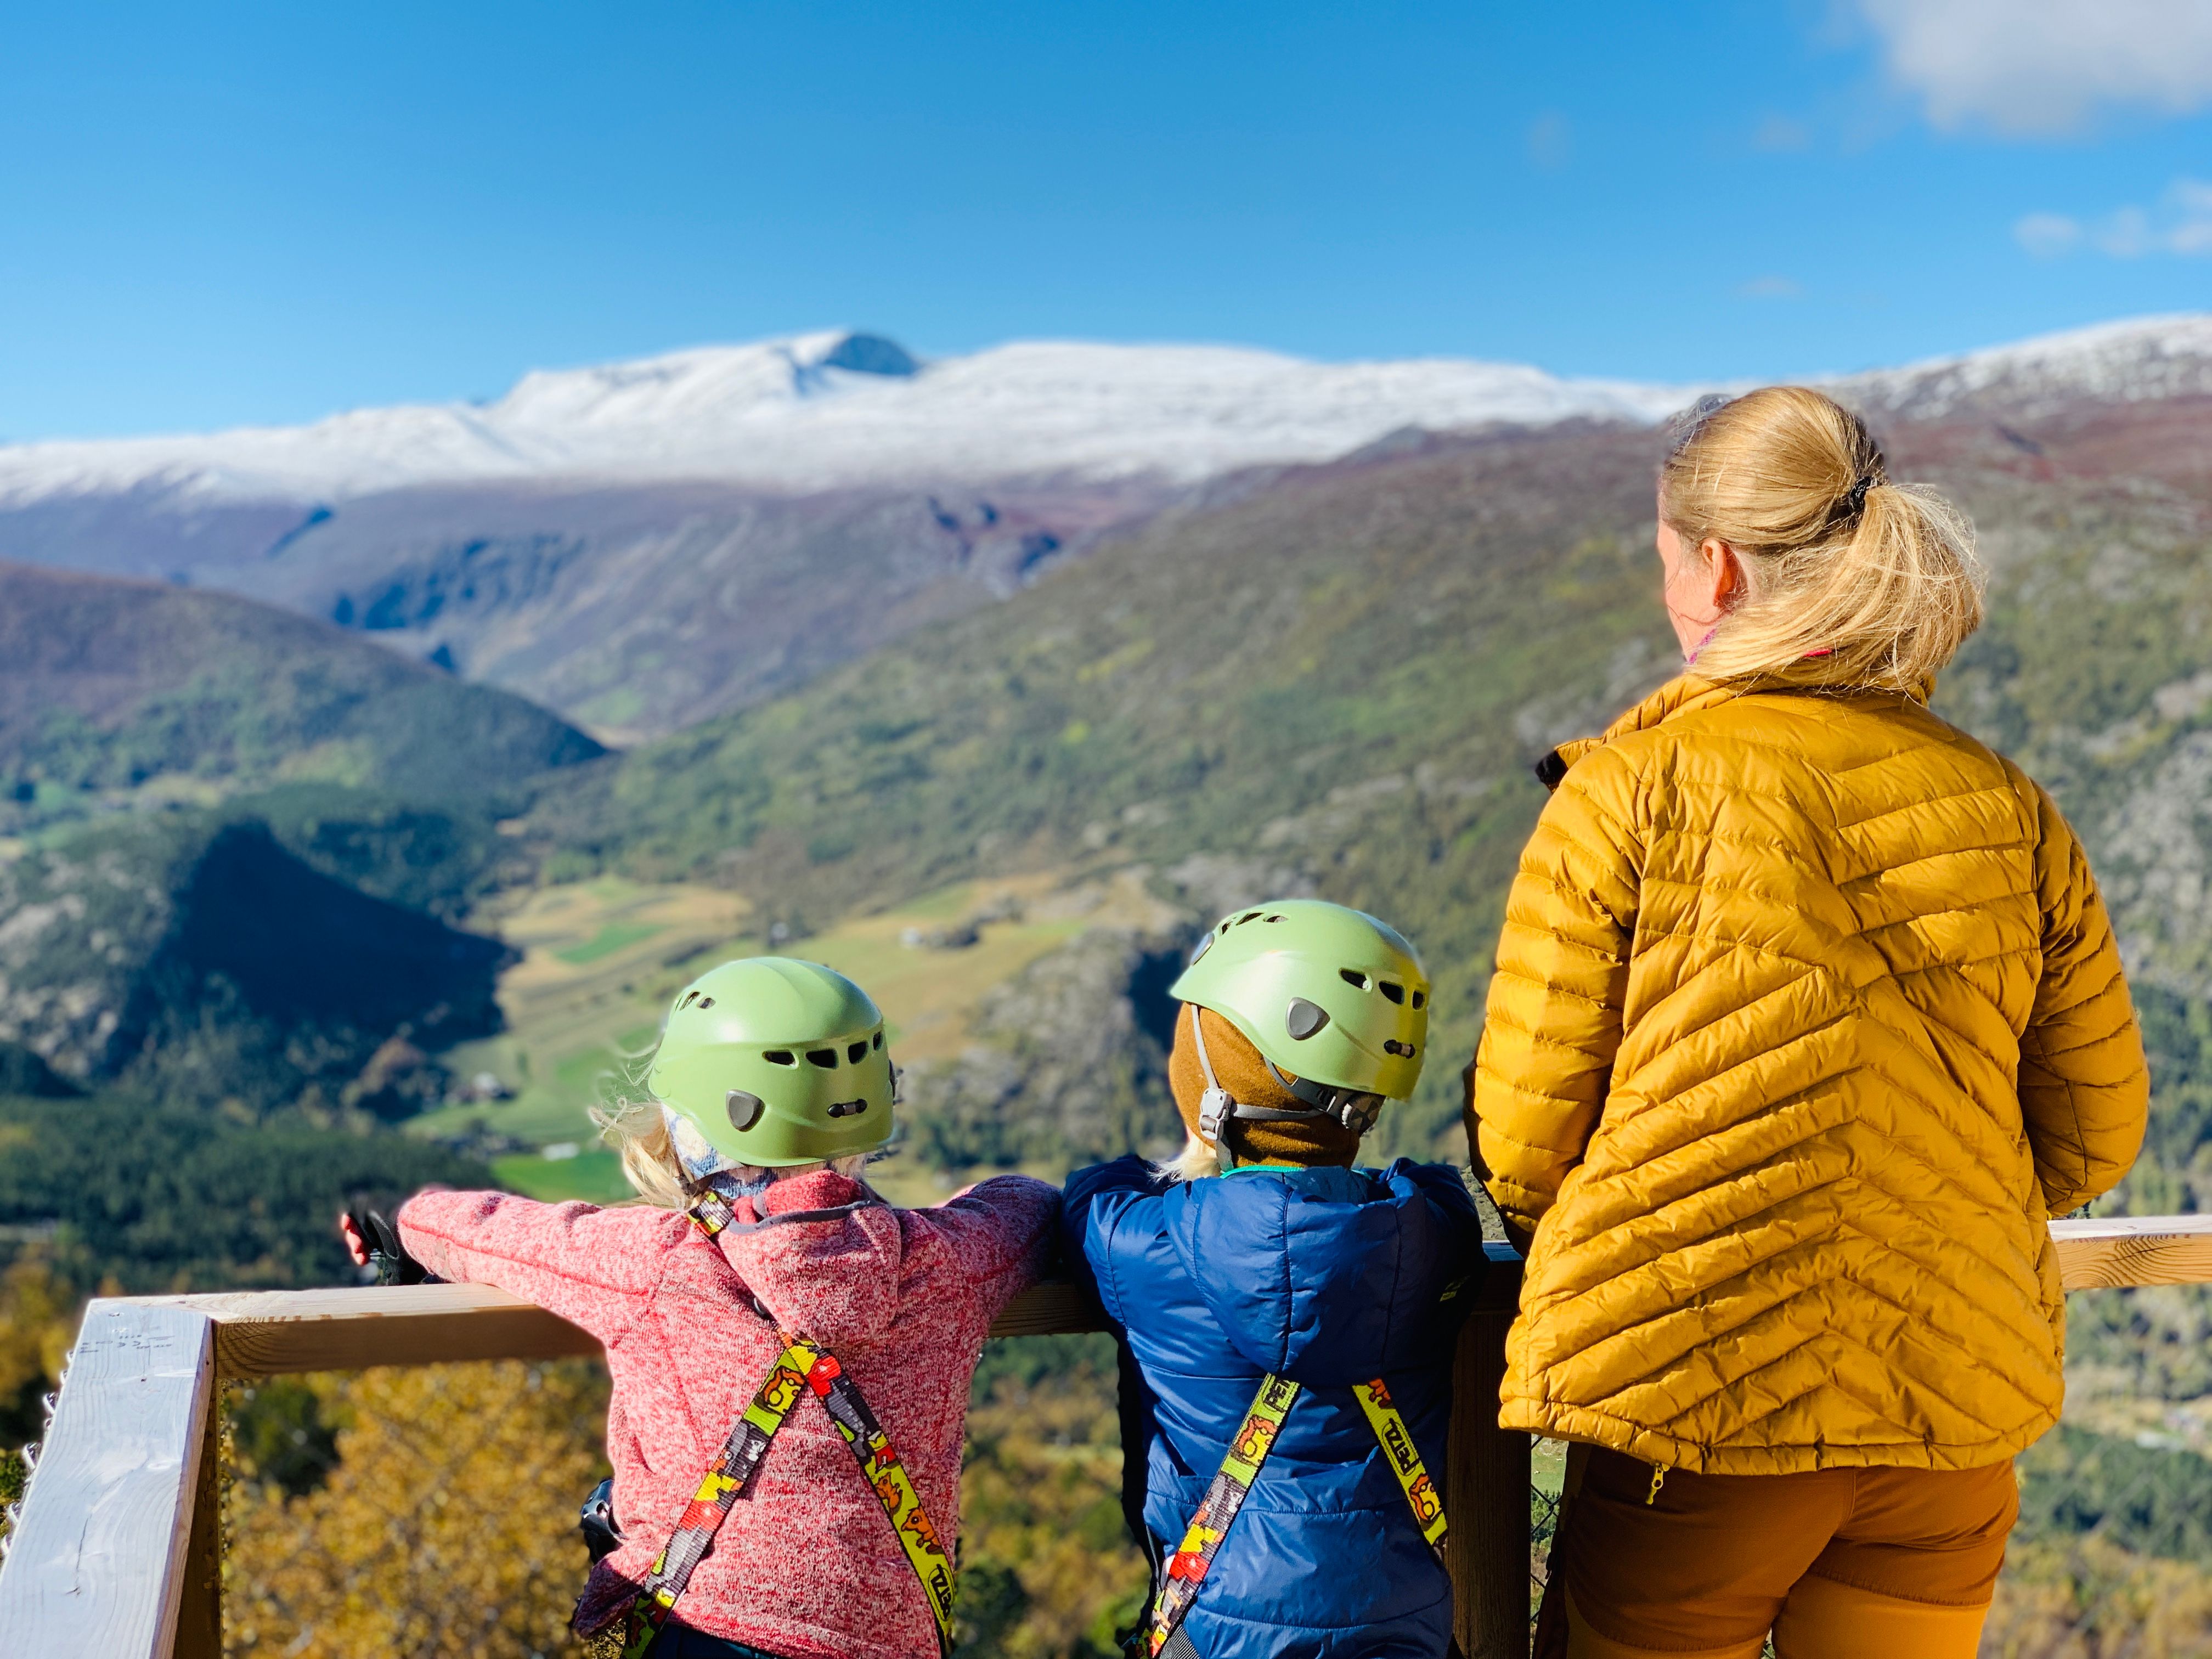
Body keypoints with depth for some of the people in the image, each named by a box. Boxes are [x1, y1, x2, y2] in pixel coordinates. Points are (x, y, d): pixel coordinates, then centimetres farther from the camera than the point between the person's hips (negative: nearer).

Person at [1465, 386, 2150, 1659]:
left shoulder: (1627, 797, -13)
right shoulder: (2010, 810, 0)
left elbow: (1522, 1140, -10)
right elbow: (2097, 1130, 8)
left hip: (1693, 1415, -4)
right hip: (1958, 1416, 5)